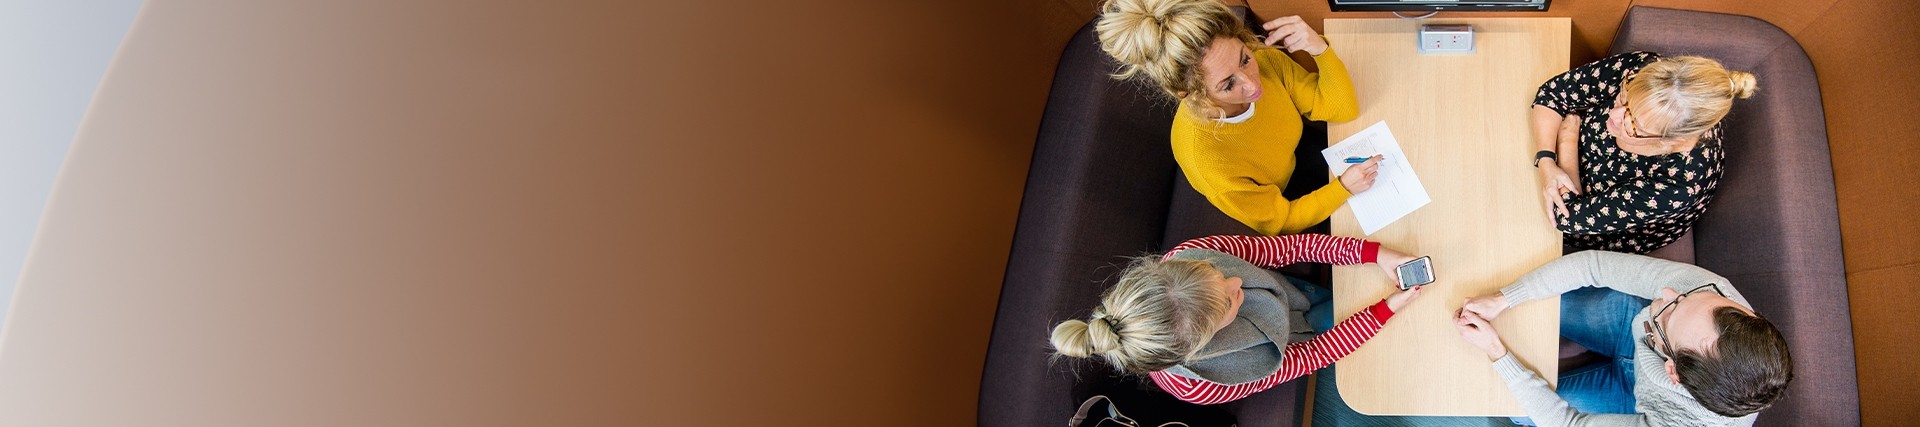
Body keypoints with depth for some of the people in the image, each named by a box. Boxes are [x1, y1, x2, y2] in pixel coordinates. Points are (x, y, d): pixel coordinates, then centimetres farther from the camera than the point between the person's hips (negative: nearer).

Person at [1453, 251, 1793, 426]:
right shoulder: (1709, 290, -41)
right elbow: (1594, 264, -30)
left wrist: (1496, 352, -30)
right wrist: (1502, 299, -33)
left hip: (1635, 393, -2)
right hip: (1636, 327, 3)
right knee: (1537, 304, 7)